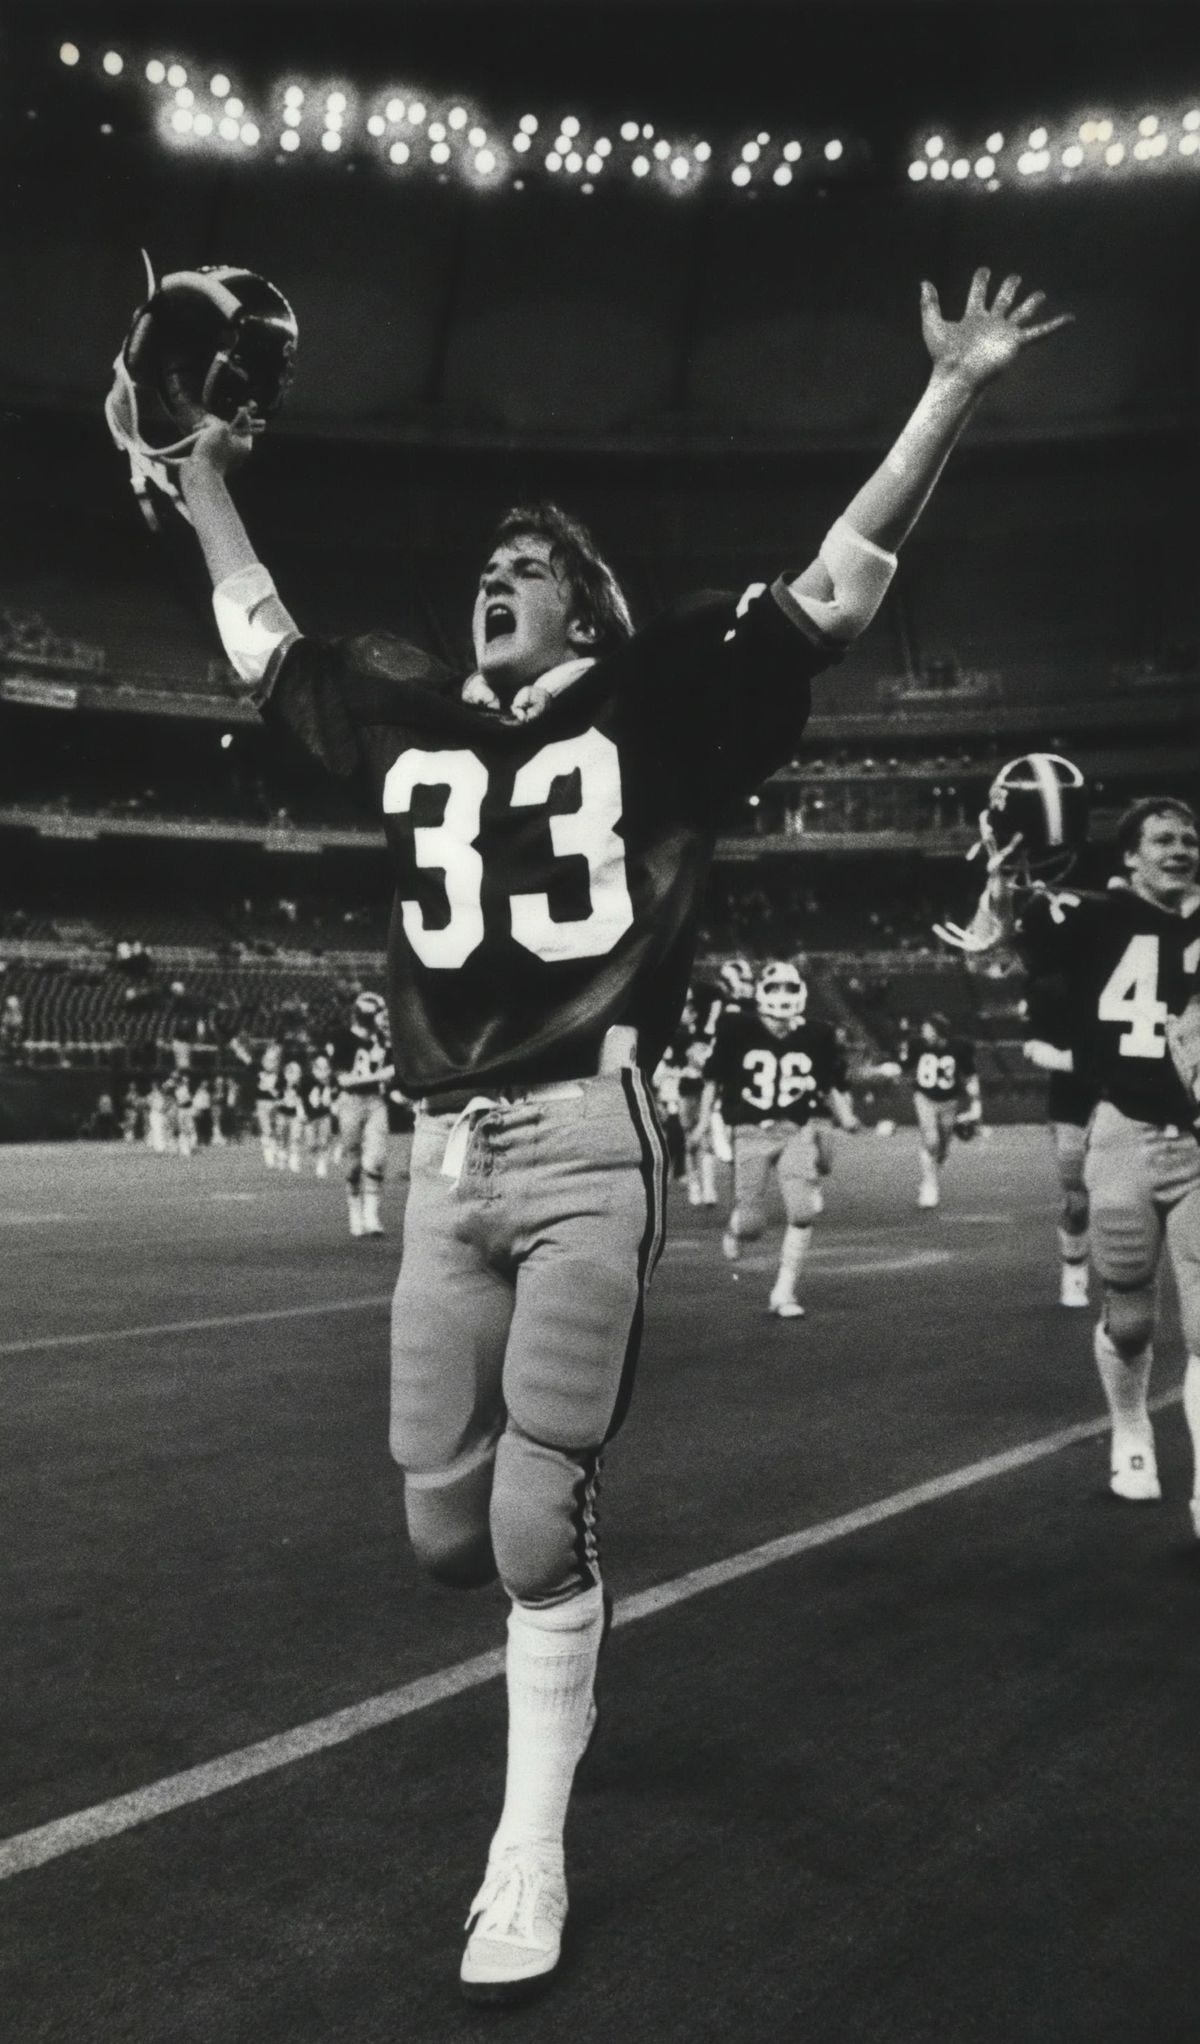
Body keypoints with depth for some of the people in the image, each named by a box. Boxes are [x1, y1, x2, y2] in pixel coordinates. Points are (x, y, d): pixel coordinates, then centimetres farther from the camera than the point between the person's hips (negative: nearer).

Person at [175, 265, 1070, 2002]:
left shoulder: (655, 707, 6)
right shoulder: (407, 725, 17)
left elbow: (839, 585, 2)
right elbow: (263, 636, 31)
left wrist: (951, 397, -1)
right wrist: (206, 482, 36)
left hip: (588, 1146, -4)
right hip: (444, 1157, 5)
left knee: (535, 1520, -2)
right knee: (442, 1522, 7)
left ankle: (527, 1862, 17)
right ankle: (559, 1621, 42)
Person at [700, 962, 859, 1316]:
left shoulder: (815, 1037, 1)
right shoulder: (737, 1030, -4)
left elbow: (830, 1086, 13)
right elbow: (714, 1079, 8)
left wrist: (845, 1117, -2)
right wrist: (704, 1121, 5)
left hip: (796, 1131, 2)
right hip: (750, 1133, -2)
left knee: (801, 1213, -14)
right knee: (752, 1227, -4)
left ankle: (783, 1294, 1)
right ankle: (736, 1227, 35)